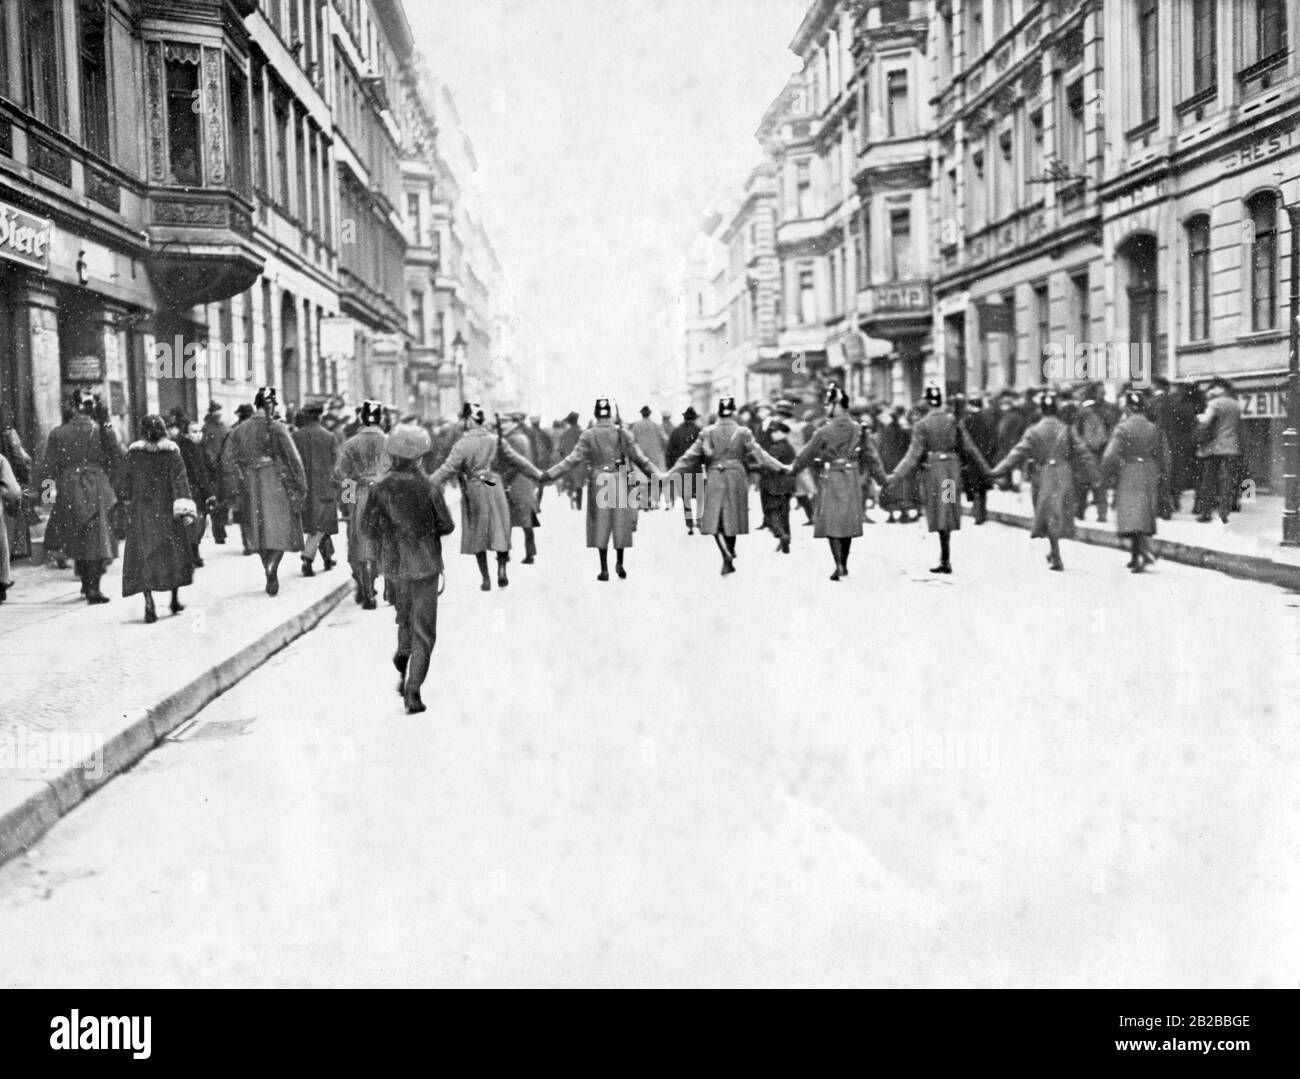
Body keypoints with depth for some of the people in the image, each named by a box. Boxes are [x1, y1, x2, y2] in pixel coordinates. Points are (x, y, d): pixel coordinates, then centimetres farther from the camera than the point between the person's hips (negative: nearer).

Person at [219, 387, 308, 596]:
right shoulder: (277, 428, -10)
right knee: (281, 529, 3)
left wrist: (238, 486, 11)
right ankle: (272, 568, -20)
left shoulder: (240, 430, 2)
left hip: (251, 486, 4)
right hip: (276, 484, -4)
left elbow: (227, 459, 3)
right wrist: (300, 486, -3)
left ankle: (270, 576, 18)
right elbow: (292, 458, -12)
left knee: (259, 531, 14)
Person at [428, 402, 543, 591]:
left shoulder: (463, 444, -12)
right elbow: (518, 461, 4)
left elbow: (447, 469, -16)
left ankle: (486, 579, 13)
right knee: (500, 530, 14)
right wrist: (538, 475, 16)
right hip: (496, 490, 2)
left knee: (477, 535, 10)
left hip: (474, 494, -2)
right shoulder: (497, 440, -1)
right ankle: (501, 569, -3)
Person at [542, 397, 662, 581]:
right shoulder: (622, 433, 1)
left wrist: (548, 475, -5)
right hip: (620, 482, 0)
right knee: (621, 524, 12)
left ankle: (604, 569, 6)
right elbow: (639, 458, 0)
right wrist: (657, 475, 7)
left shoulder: (588, 435, -3)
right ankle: (619, 563, 11)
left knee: (600, 526, 6)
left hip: (598, 483, 0)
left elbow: (573, 460, -7)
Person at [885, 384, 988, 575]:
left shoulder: (921, 425, -8)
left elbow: (914, 455, -13)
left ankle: (946, 561, 1)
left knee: (940, 516, 2)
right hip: (953, 470, 3)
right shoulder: (953, 420, 2)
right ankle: (944, 559, 20)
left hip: (933, 471, -3)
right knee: (948, 514, 13)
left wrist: (896, 475, -12)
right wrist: (986, 470, 12)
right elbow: (968, 448, 4)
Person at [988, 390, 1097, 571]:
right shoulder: (1068, 429, -1)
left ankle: (1057, 559, 2)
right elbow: (1083, 454, -1)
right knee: (1059, 515, 16)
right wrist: (1091, 479, 7)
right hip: (1065, 477, 2)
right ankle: (1054, 553, 27)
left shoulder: (1034, 431, -6)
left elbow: (1018, 454, -10)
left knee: (1050, 518, 5)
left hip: (1044, 478, -2)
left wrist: (997, 471, -6)